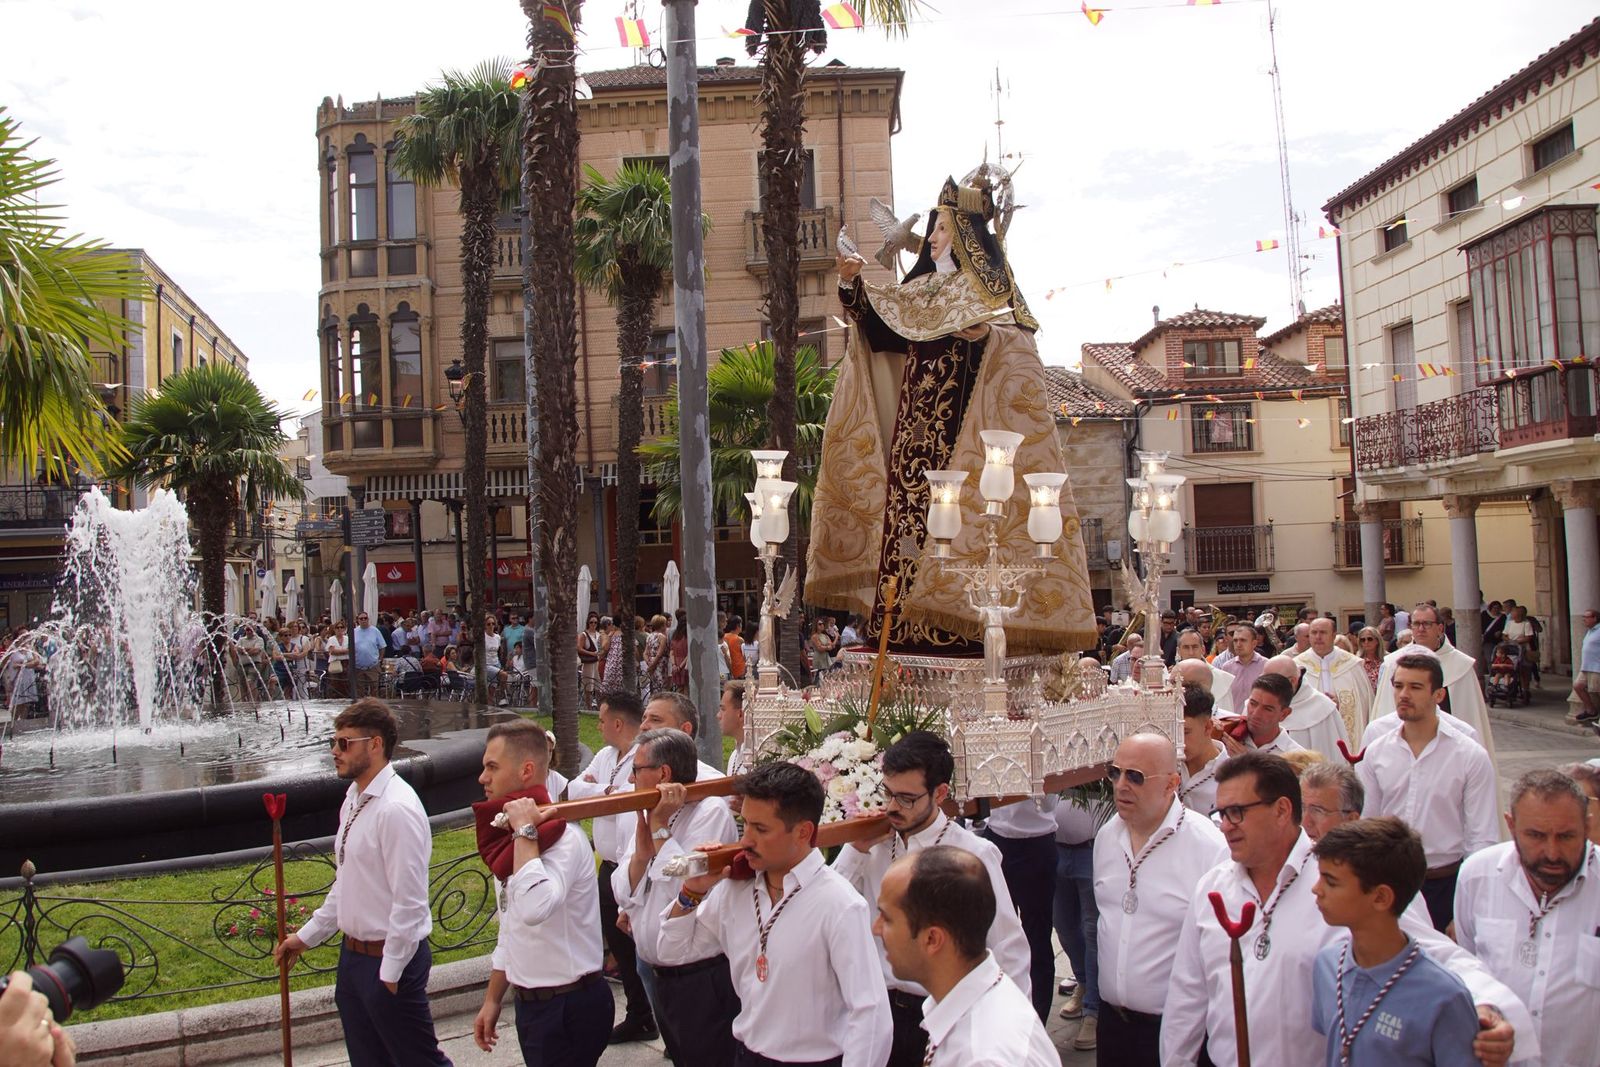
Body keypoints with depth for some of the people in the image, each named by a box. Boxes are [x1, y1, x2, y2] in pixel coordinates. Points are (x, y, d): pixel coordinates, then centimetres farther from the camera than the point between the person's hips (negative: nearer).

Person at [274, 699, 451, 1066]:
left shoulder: (397, 809, -22)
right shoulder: (354, 799, 7)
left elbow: (409, 903, -23)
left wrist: (389, 974, -18)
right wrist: (306, 936, 18)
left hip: (389, 960, -9)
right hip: (353, 954, 9)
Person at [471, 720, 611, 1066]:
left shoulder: (563, 838, -22)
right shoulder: (507, 838, 8)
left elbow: (534, 908, -41)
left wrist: (525, 831, -31)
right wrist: (492, 1000, 18)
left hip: (569, 1009, -9)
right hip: (530, 1004, 9)